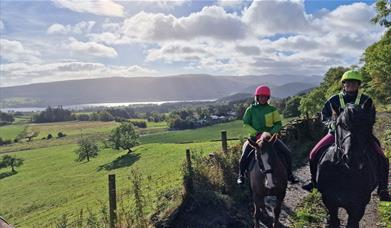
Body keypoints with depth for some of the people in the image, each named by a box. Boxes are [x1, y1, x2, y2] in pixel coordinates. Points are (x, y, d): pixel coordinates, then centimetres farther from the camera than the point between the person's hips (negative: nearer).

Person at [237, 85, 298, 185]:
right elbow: (246, 123, 0)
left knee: (287, 153, -8)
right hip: (255, 137, -1)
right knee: (244, 155, -18)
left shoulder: (272, 109, 4)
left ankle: (289, 174, 11)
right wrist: (256, 133, -14)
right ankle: (241, 175, 3)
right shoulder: (251, 109, 1)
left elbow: (278, 124, 4)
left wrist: (271, 132, -14)